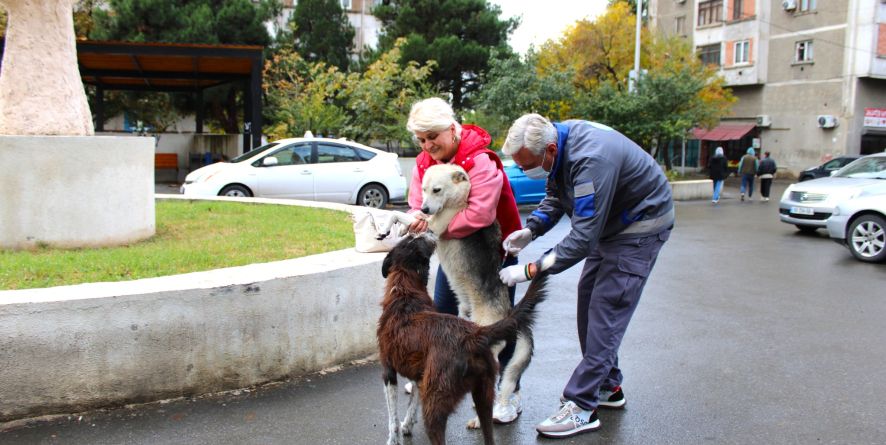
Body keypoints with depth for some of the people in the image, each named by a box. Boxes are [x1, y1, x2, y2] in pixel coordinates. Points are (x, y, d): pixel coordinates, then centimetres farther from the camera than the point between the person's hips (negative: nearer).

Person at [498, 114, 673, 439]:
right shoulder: (555, 141, -9)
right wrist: (530, 230, -10)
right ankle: (607, 387, 24)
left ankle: (581, 406, -8)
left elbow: (583, 239, -35)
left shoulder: (591, 160, -37)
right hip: (609, 223, 9)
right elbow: (555, 197, 7)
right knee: (588, 300, 11)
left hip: (641, 224, -9)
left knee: (605, 311, -12)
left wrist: (531, 270, -31)